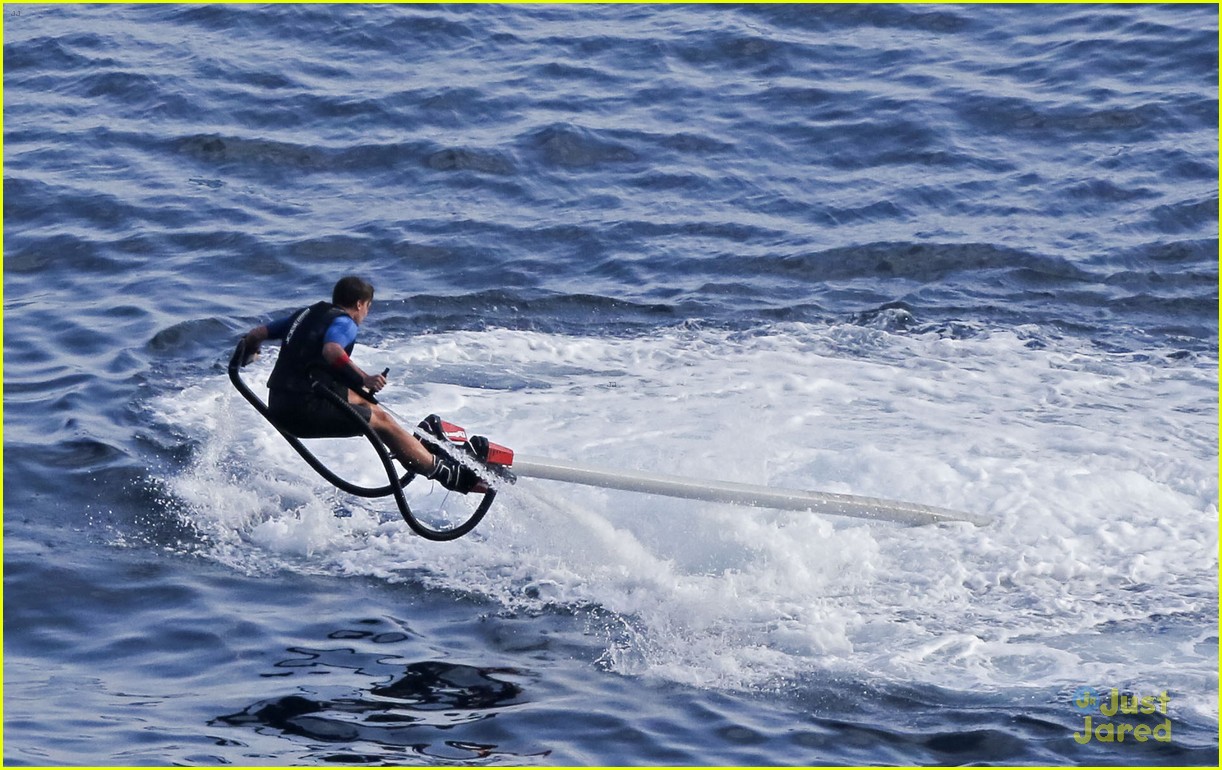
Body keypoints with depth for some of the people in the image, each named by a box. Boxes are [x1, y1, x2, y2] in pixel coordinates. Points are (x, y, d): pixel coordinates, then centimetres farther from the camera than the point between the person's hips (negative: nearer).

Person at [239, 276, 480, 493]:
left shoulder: (305, 314, 19)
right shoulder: (344, 323, -5)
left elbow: (255, 335, 20)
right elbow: (331, 351, -29)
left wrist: (249, 354, 41)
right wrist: (364, 379, -24)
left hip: (279, 407, 8)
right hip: (306, 410, -8)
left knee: (360, 398, 26)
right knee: (381, 420, 3)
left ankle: (416, 442, 36)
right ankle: (451, 475, 6)